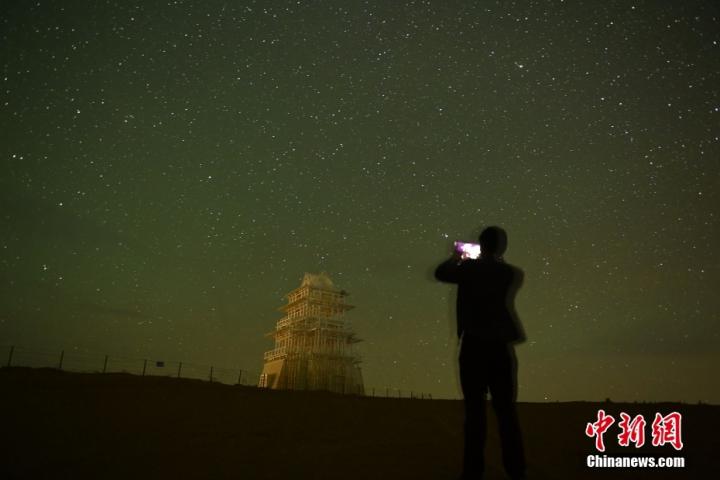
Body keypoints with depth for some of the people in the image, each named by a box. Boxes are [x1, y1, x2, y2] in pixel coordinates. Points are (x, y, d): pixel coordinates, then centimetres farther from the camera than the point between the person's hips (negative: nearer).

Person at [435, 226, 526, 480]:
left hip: (473, 346, -2)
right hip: (501, 347, 2)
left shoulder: (470, 268, -2)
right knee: (505, 408, 9)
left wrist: (455, 258, 29)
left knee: (475, 408, 4)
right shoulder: (514, 273, 3)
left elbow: (441, 273, 11)